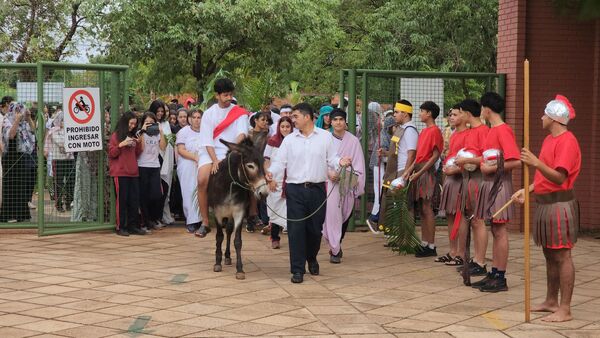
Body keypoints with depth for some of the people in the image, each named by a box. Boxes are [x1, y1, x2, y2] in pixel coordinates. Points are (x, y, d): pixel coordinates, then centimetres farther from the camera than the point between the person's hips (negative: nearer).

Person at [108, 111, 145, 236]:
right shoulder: (116, 135, 0)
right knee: (122, 200, -4)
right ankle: (121, 227, 0)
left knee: (134, 200, 3)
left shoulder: (132, 136, 17)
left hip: (133, 172, 6)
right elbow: (111, 153, -5)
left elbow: (138, 153, 18)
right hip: (120, 173, -6)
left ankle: (133, 226, 8)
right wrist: (121, 144, -19)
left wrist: (138, 143, 1)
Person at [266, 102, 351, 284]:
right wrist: (271, 172, -17)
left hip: (317, 189, 0)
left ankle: (311, 259, 35)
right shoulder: (289, 140, 8)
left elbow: (331, 158, 4)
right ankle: (297, 269, 0)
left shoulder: (325, 136, 5)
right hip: (295, 189, 0)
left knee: (315, 228, 9)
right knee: (296, 229, -5)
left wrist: (340, 161, -17)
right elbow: (280, 161, 2)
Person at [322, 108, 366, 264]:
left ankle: (336, 247, 25)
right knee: (331, 214, -10)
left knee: (344, 216, 7)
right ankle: (335, 250, -5)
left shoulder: (353, 141, 2)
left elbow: (358, 164, 2)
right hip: (329, 183, -1)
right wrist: (329, 172, -15)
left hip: (346, 185, 1)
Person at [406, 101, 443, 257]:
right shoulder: (424, 131, 18)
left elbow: (435, 155, -15)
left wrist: (420, 172, -18)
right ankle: (424, 244, 14)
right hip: (418, 171, 9)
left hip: (427, 171, -9)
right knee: (422, 209, 9)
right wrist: (409, 171, 9)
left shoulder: (435, 131, -10)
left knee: (426, 208, -9)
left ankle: (431, 247, -6)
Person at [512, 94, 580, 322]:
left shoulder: (567, 141, -15)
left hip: (560, 204, -10)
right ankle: (551, 302, 25)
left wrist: (536, 163, -33)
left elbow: (559, 177, -23)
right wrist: (527, 190, 10)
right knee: (550, 255, 15)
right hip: (545, 203, 10)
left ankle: (565, 310, -4)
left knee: (562, 256, -7)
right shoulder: (549, 139, 15)